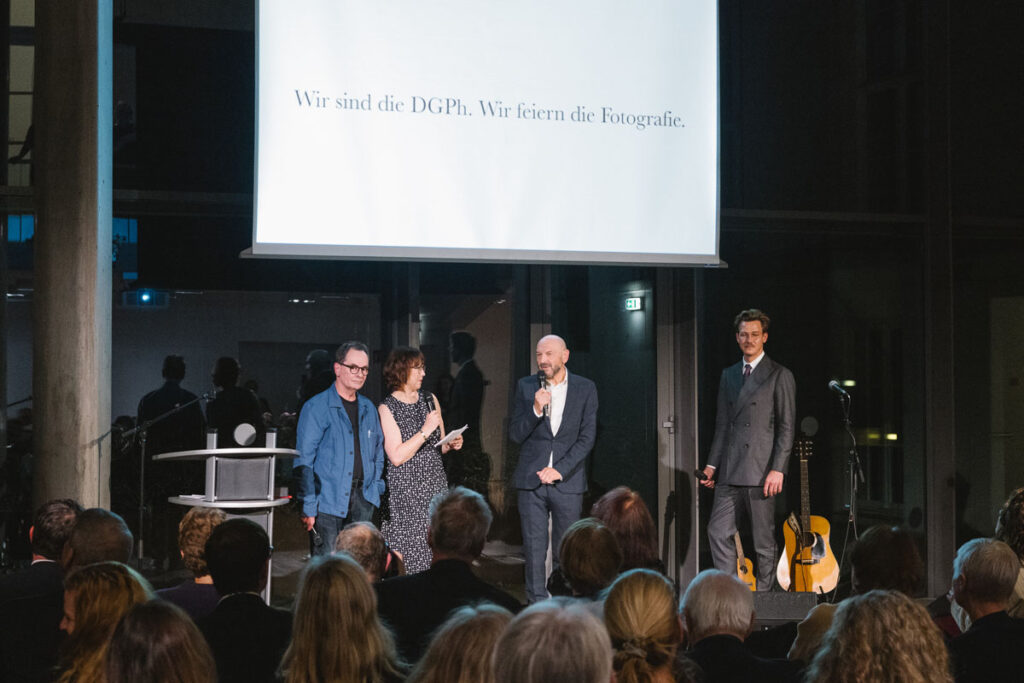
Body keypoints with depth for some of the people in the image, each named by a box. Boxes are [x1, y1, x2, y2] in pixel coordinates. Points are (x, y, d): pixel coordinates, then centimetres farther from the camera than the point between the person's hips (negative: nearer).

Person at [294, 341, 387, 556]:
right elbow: (303, 461, -6)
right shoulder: (316, 407, -4)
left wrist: (376, 489, 11)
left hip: (363, 499, 5)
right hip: (328, 499, -5)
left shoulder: (368, 408, 15)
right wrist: (307, 506, -12)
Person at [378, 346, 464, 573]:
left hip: (435, 484, 5)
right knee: (410, 556, -6)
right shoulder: (387, 408, -5)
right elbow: (397, 456, -13)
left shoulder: (430, 400, 12)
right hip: (405, 490, -5)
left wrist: (451, 444, 0)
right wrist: (425, 430, -16)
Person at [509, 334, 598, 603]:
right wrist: (536, 410, -15)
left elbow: (587, 437, -1)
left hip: (568, 480, -1)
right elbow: (515, 435, 3)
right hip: (532, 480, 1)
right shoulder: (525, 387, 6)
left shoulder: (585, 388, 3)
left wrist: (560, 469, -9)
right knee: (534, 550, -1)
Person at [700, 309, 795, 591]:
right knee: (717, 532, 0)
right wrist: (712, 464, 10)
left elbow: (786, 428, -5)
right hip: (730, 472, 5)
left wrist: (778, 469, -13)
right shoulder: (729, 375, 17)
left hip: (760, 472, -5)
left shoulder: (780, 376, 0)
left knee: (763, 541, 1)